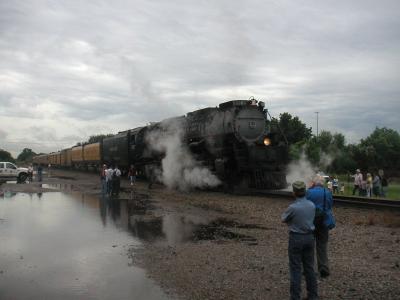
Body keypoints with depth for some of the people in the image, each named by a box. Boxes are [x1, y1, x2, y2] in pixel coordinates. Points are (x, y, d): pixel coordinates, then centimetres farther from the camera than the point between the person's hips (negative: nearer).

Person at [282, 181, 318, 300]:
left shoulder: (292, 207, -20)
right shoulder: (312, 205, -2)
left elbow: (284, 219, -1)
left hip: (296, 238, -5)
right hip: (309, 237, 6)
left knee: (295, 269, 2)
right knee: (309, 267, 15)